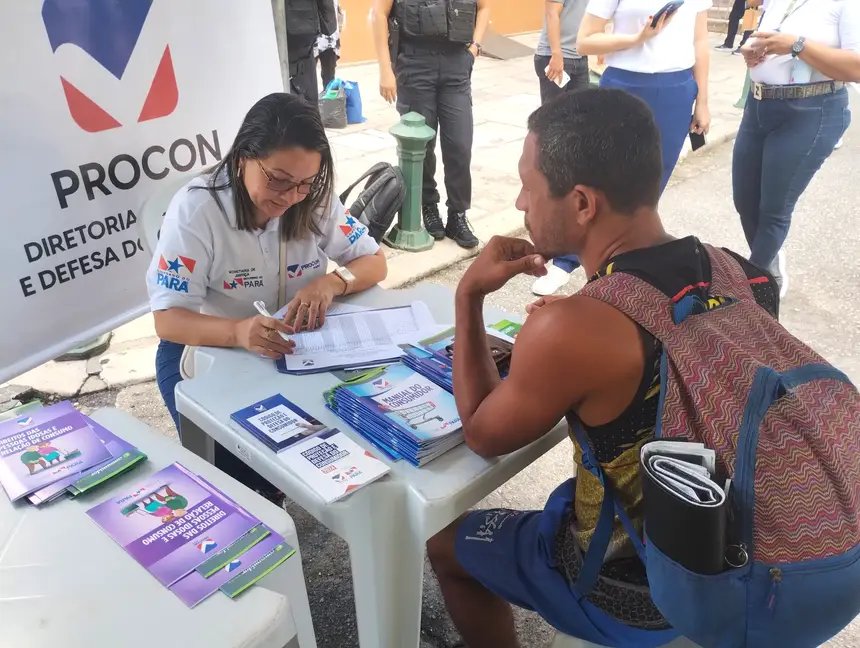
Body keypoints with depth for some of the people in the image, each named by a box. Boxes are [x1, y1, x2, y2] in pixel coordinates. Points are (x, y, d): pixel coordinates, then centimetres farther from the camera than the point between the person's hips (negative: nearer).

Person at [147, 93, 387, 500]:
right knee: (237, 462, -24)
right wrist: (238, 332, -43)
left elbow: (374, 262, -2)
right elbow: (167, 320, -22)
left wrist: (332, 282, -25)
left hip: (296, 347, 4)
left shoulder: (316, 200, -9)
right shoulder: (196, 209, -21)